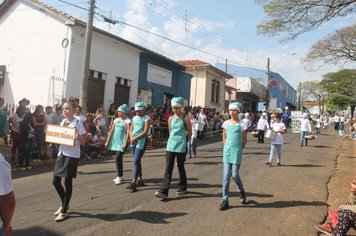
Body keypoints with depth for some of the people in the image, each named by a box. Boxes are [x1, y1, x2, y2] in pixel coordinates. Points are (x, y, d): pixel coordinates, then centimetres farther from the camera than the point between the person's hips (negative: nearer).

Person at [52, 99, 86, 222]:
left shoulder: (77, 123, -9)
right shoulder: (62, 122, 9)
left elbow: (83, 142, -8)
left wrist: (78, 137, -28)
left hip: (72, 155, -6)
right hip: (61, 153, 7)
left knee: (68, 182, 2)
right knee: (56, 181, 10)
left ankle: (64, 211, 16)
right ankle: (64, 204, 32)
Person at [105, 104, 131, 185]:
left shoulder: (127, 121, -7)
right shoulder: (116, 120, 12)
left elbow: (128, 133, -14)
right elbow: (111, 131, 13)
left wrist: (125, 143, -22)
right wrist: (107, 141, 10)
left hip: (122, 142, -6)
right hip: (115, 141, 6)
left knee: (118, 158, -13)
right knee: (118, 159, 13)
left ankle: (119, 177, -1)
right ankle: (119, 176, 24)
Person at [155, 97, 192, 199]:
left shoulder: (185, 118, -5)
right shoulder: (170, 118, 7)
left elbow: (190, 133, 1)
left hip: (181, 147, -3)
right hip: (170, 145, 4)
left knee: (181, 167, 8)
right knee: (168, 168, -2)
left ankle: (182, 188, 27)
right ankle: (164, 191, -4)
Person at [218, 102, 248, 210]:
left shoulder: (242, 125, -5)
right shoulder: (226, 123, 5)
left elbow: (244, 140, 3)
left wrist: (239, 149, 3)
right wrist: (227, 147, 9)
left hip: (237, 152, -3)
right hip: (227, 151, 3)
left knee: (234, 175, -1)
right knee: (226, 176, 2)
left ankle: (242, 191, 30)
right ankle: (225, 200, 8)